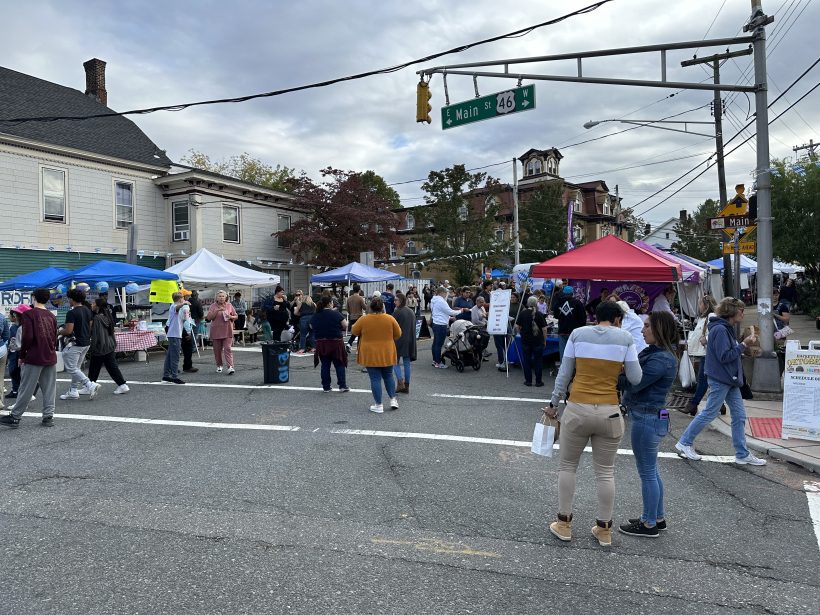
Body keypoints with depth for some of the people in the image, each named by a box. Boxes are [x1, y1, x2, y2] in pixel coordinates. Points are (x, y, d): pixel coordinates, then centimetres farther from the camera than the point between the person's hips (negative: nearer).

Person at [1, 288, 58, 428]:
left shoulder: (28, 314, -8)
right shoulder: (51, 316, 9)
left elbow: (27, 337, -14)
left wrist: (21, 355, -3)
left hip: (34, 358, -5)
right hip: (50, 358, 5)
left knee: (26, 389, 2)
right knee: (49, 389, 7)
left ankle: (15, 417, 11)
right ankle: (48, 416, 9)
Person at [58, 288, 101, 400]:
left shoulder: (72, 313, -17)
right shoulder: (88, 310, 9)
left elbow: (68, 330, -20)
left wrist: (59, 332, -1)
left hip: (75, 343, -9)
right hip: (86, 342, 9)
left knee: (71, 368, -3)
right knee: (76, 368, 15)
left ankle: (91, 385, -12)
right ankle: (73, 391, 20)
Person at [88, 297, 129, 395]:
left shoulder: (97, 318, -17)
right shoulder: (107, 316, 8)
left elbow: (96, 335, -19)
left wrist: (91, 349, -14)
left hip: (99, 348, -8)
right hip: (110, 346, 8)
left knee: (94, 368, 8)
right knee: (112, 366, 8)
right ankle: (122, 385, 2)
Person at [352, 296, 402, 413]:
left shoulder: (363, 319, -10)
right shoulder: (390, 319, -7)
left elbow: (354, 332, 5)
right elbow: (398, 334, 3)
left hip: (370, 355, -2)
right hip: (387, 354, 2)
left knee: (375, 379, 3)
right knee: (388, 376, 19)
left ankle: (378, 405, 6)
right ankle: (393, 399, 15)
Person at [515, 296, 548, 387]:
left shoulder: (522, 313, -3)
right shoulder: (539, 314, -8)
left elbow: (517, 326, -1)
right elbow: (544, 329, -8)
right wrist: (545, 340, 3)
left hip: (525, 340, 1)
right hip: (538, 341, -1)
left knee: (526, 360, 9)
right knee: (538, 360, 8)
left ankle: (528, 381, 11)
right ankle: (538, 381, 11)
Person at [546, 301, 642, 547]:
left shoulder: (578, 334, 0)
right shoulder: (625, 338, -1)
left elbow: (564, 373, 2)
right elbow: (635, 379, -1)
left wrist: (553, 403, 10)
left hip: (577, 410, 0)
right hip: (609, 413, 1)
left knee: (567, 466, 15)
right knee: (605, 472, 14)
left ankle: (564, 523, 21)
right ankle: (604, 529, 24)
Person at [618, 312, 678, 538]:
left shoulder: (661, 359, -21)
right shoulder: (653, 352, 9)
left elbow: (633, 384, -22)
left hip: (648, 419, -10)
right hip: (649, 417, 10)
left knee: (647, 473, 3)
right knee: (651, 471, 20)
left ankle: (649, 524, 17)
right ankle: (658, 517, 34)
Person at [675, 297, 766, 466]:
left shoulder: (727, 328, 14)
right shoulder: (720, 329, -18)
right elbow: (724, 356, -22)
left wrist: (744, 342, 5)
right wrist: (744, 345, -17)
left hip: (730, 379, 10)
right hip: (720, 379, -10)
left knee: (739, 415, 10)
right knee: (709, 413, -1)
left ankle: (742, 454, 17)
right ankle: (684, 443, 11)